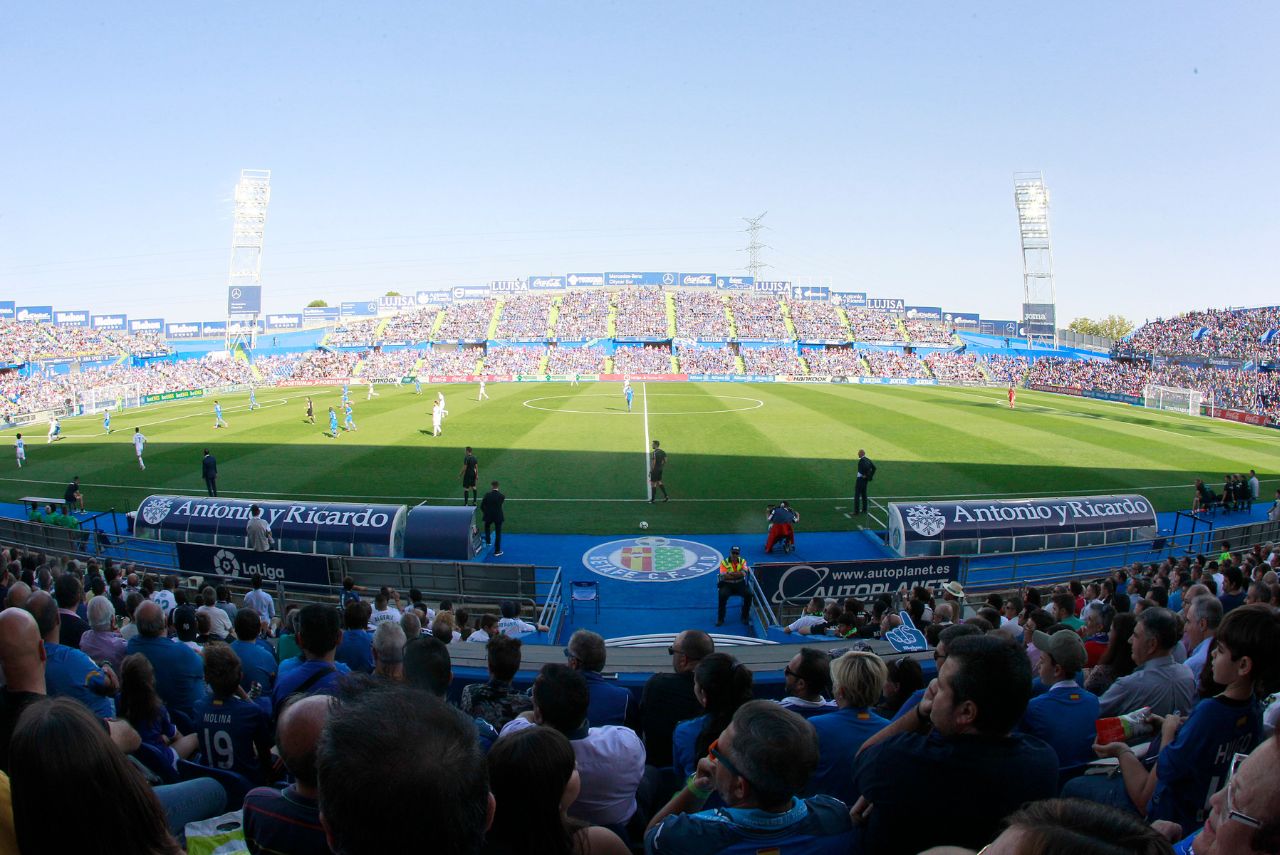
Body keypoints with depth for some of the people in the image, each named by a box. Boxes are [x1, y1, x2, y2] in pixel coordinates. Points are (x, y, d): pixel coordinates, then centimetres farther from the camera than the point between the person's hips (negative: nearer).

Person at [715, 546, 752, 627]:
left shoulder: (742, 561, 6)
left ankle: (745, 616, -4)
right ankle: (720, 619, -15)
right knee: (722, 595, -31)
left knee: (748, 594, -25)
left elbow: (744, 573, -12)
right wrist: (738, 574, -13)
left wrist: (731, 573, -17)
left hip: (740, 584, 2)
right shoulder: (724, 562, -1)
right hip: (727, 584, -2)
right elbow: (724, 576, -13)